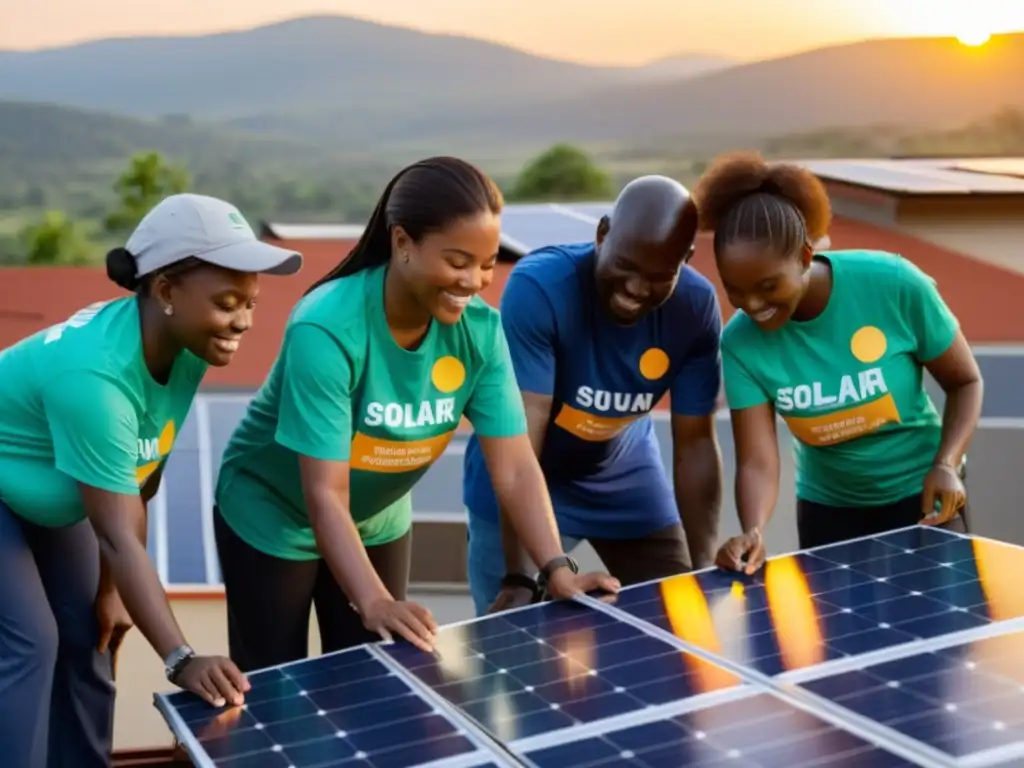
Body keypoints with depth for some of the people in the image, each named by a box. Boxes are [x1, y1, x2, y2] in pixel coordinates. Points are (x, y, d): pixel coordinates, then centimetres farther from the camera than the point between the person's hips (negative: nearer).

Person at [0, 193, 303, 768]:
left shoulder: (186, 347, -18)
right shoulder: (94, 373, -41)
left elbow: (140, 482, -8)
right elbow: (120, 536, -40)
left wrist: (111, 589, -3)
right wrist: (180, 659, -42)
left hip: (48, 493, 8)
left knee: (87, 632, 6)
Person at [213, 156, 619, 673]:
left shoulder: (480, 330, -19)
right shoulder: (326, 329, -33)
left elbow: (514, 467, -19)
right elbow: (325, 495, -35)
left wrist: (557, 569, -31)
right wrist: (374, 602, -46)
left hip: (380, 522, 4)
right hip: (274, 520, -4)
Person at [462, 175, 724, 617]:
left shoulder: (697, 306, -19)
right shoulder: (538, 287, -31)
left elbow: (695, 443, -13)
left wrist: (704, 568, -19)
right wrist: (517, 579, -39)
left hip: (624, 474, 4)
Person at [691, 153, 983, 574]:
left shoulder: (894, 285, -23)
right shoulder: (741, 343, -18)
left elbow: (965, 382, -9)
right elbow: (757, 462, -21)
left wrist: (946, 465, -23)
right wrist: (754, 532, -40)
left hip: (921, 495, -2)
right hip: (828, 508, 2)